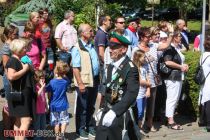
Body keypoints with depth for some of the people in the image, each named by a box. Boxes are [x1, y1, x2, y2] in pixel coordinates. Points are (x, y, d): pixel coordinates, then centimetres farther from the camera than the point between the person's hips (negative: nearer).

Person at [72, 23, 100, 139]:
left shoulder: (92, 46, 10)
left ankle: (91, 127, 30)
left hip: (94, 81, 7)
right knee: (82, 108, 6)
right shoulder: (77, 48, -13)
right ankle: (81, 129, 18)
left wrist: (98, 78, 14)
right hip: (84, 82, -7)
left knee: (91, 107, 18)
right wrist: (80, 83, -19)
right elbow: (75, 68, -16)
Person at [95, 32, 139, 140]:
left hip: (122, 115, -7)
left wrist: (114, 112, -35)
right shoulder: (111, 66, 11)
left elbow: (132, 94, -28)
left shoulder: (130, 68, -16)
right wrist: (105, 109, 12)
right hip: (108, 112, 7)